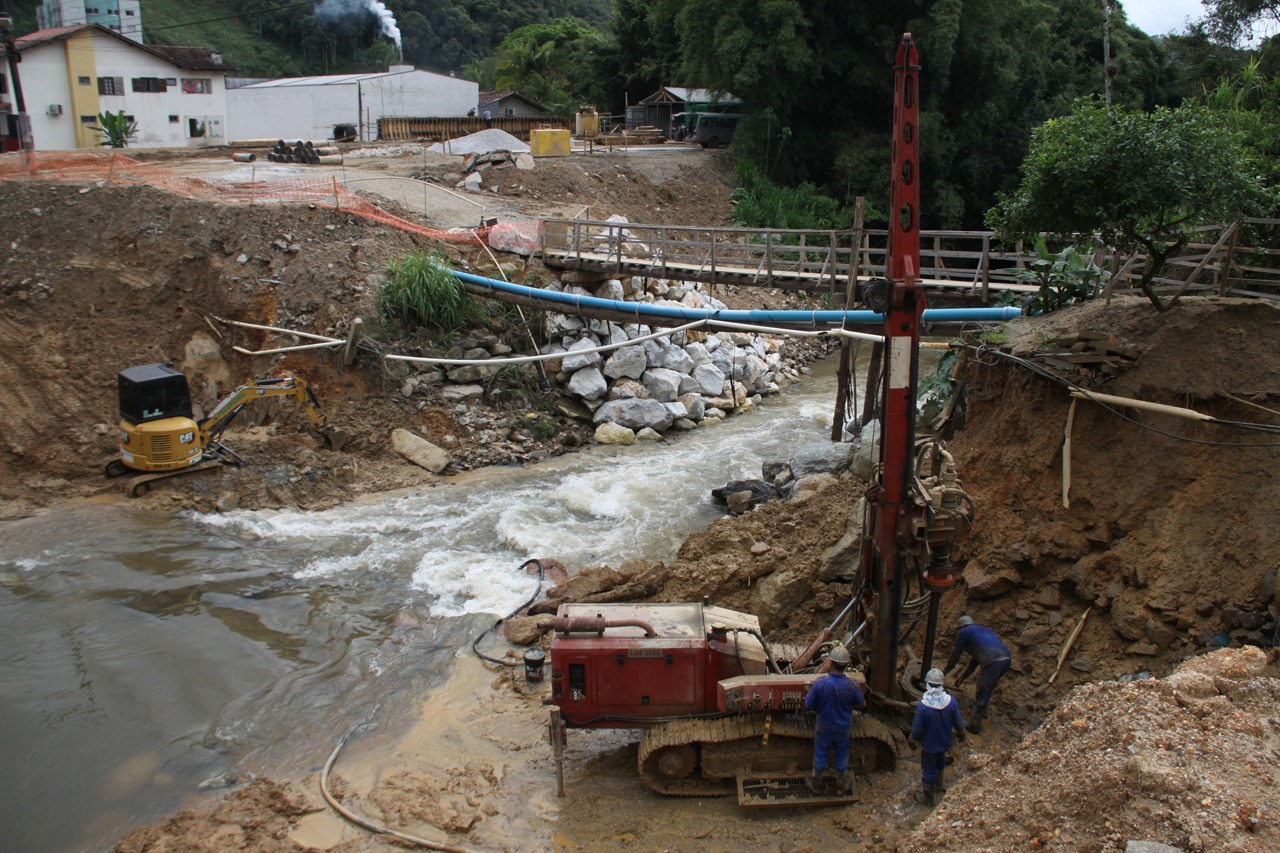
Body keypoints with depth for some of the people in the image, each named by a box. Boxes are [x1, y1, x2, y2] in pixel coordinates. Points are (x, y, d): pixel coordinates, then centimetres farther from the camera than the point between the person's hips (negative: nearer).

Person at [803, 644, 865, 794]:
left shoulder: (819, 683, -31)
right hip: (843, 727, 1)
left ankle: (814, 783, 42)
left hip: (824, 727, -1)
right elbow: (860, 704, -6)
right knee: (842, 755, 25)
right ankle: (844, 783, 46)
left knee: (820, 755, 21)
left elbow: (808, 705, -19)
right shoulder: (851, 685, -27)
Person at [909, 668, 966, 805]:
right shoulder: (951, 701, -23)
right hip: (945, 741, 4)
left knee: (928, 770, 18)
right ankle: (938, 787, 56)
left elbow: (917, 728, -22)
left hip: (929, 744, -4)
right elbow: (959, 723, -10)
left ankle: (927, 798, 38)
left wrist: (913, 739, 0)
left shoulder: (922, 705, -33)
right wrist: (961, 736, 12)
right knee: (940, 764, 32)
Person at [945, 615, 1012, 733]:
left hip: (993, 662, -8)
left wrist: (946, 671, 32)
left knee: (981, 696, 4)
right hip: (1007, 659, 8)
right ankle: (982, 712, 44)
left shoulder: (963, 632, 11)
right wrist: (963, 676, 44)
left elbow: (956, 654, 17)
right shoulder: (984, 630, 34)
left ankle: (975, 727, 12)